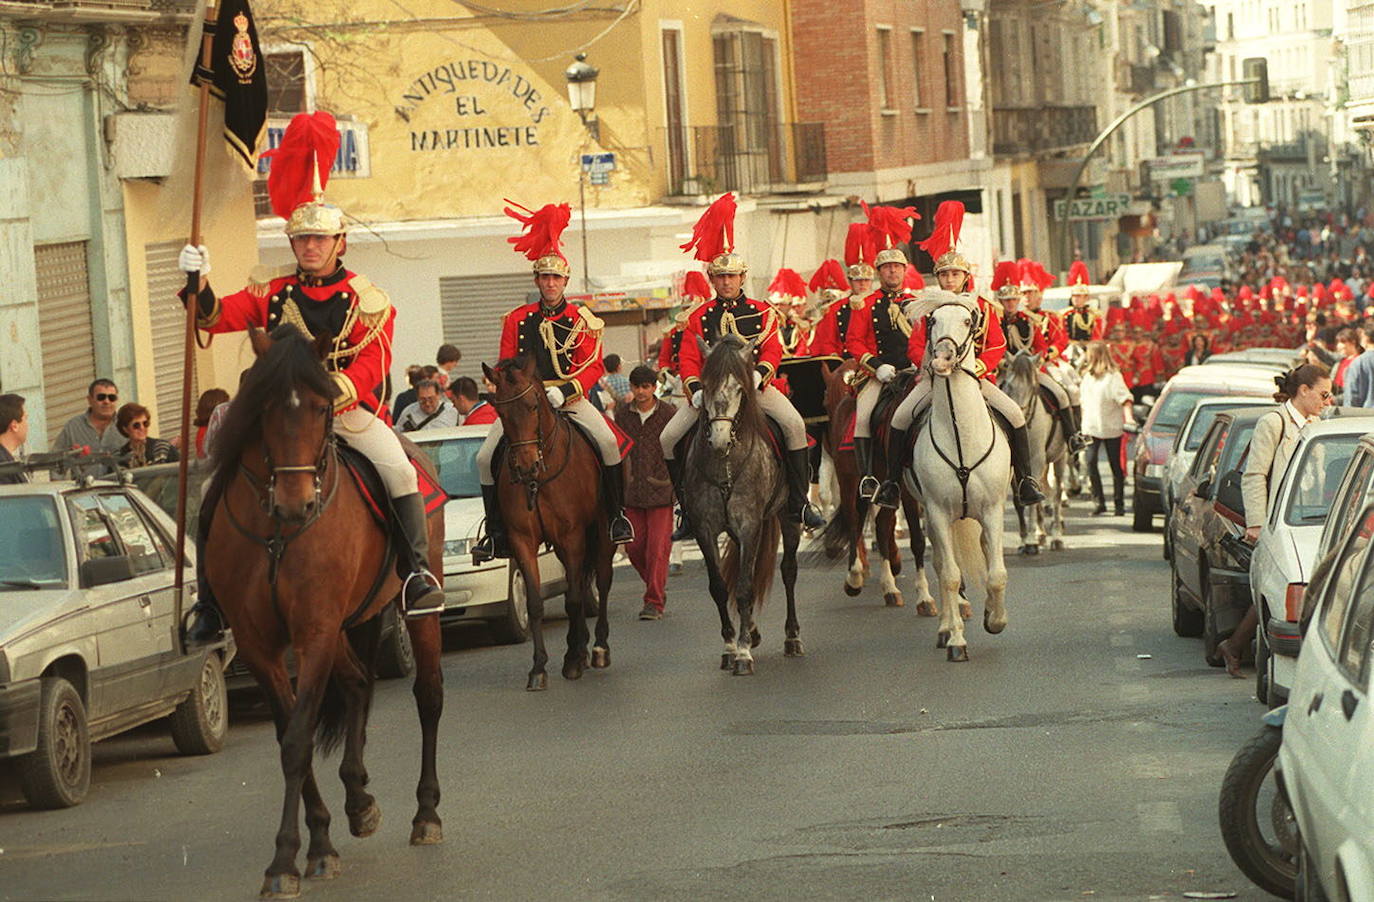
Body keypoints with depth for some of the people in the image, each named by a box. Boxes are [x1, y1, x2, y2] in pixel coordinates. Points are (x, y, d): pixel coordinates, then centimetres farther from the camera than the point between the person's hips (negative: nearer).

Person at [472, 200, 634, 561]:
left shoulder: (582, 320, 3)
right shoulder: (517, 320, 9)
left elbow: (593, 368, -4)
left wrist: (563, 391, -21)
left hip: (570, 397, -2)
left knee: (608, 442, -27)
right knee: (486, 456, -12)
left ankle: (617, 516, -12)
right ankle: (495, 532, -2)